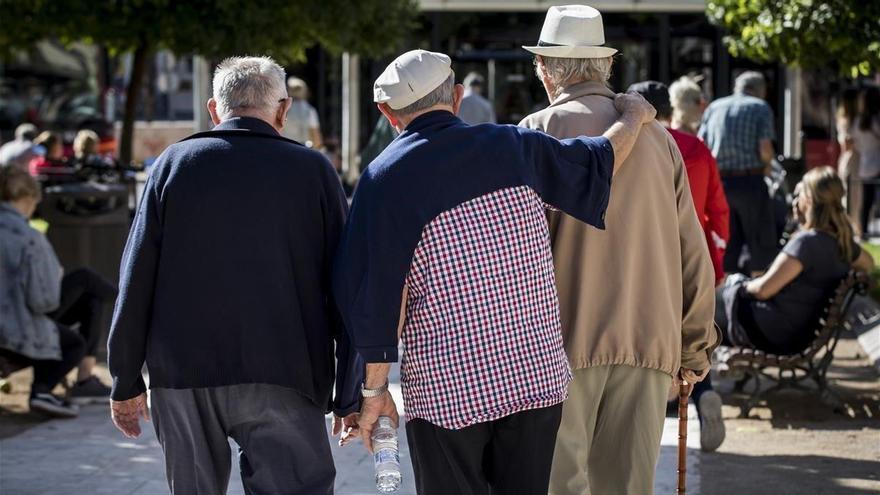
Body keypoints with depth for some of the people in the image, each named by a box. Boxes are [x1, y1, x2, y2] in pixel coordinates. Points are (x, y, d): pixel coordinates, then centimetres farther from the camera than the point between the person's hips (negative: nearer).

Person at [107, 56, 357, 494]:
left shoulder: (174, 163, 6)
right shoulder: (312, 170, 3)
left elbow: (136, 280, 3)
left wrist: (126, 382, 9)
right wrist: (350, 393, 7)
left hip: (181, 377, 2)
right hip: (279, 379, -2)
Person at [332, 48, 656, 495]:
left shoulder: (386, 177, -8)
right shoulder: (513, 147, 2)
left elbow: (377, 293, -11)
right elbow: (601, 161, 18)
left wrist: (374, 390, -2)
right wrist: (634, 116, 39)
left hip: (446, 392, -3)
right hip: (538, 376, 4)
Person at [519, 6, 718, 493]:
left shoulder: (539, 131, -3)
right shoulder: (657, 135, 10)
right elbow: (693, 253, 12)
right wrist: (695, 346, 20)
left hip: (564, 340, -4)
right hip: (649, 340, 4)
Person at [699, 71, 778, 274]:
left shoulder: (714, 107, 13)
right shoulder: (761, 107, 2)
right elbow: (765, 149, -10)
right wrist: (766, 166, 10)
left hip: (719, 181, 4)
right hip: (750, 181, -4)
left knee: (726, 245, 10)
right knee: (760, 244, 6)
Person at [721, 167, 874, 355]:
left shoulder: (807, 241, -27)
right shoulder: (841, 241, -1)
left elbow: (763, 289, -26)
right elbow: (868, 263, 25)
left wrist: (744, 286, -4)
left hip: (774, 334, -9)